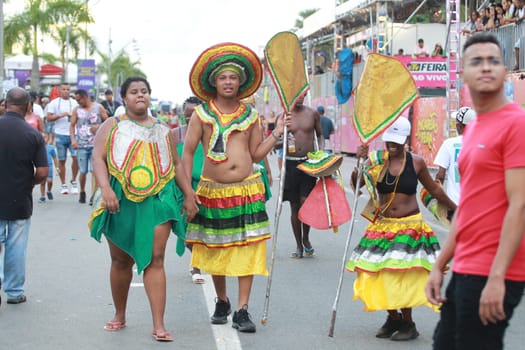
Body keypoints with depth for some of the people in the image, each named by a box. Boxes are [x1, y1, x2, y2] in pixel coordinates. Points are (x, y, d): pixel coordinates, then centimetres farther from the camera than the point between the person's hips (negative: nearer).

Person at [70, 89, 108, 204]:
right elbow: (72, 126, 7)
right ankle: (82, 192, 26)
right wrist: (73, 140, -6)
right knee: (83, 171, 6)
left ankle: (93, 196, -13)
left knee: (95, 170, -10)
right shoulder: (76, 110, 8)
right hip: (81, 145, 2)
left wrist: (98, 126, -12)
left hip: (96, 144, -2)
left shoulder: (99, 108, 3)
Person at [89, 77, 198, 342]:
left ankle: (159, 325, -11)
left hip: (157, 200, 1)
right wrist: (105, 188, -19)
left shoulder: (163, 130, 17)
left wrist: (189, 195, 10)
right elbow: (98, 157, -3)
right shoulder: (112, 126, 7)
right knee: (121, 260, 9)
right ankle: (119, 316, 27)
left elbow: (177, 164, 19)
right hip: (121, 201, -1)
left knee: (155, 260, -8)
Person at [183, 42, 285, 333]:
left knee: (247, 249, -5)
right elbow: (188, 151, 0)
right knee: (215, 250, 9)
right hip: (213, 191, -1)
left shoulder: (250, 115, 7)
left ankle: (242, 310, -1)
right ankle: (221, 302, 30)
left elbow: (256, 153, 10)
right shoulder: (202, 113, 1)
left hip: (248, 190, 1)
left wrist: (276, 134, -2)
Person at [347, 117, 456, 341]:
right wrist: (359, 162, -23)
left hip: (410, 227, -2)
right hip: (382, 227, 2)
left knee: (404, 277, -7)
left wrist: (454, 208, 19)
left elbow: (434, 190, 11)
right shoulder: (376, 161, -2)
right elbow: (356, 185, -9)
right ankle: (393, 317, 22)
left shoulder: (416, 163, -3)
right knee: (379, 275, 1)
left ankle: (407, 323, 8)